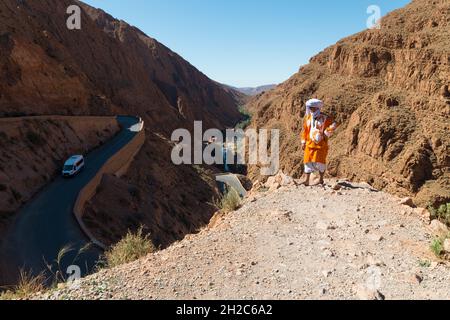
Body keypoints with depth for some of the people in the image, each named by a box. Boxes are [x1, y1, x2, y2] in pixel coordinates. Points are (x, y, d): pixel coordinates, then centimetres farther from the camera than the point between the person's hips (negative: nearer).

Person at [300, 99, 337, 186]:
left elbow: (333, 125, -11)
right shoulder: (307, 118, 9)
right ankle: (306, 180, 5)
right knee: (308, 161, 1)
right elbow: (305, 130, 16)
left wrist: (326, 133, -16)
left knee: (320, 162, 0)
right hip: (310, 144, 4)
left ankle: (321, 180, 17)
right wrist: (303, 142, 12)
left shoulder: (325, 118, -4)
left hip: (321, 144, -4)